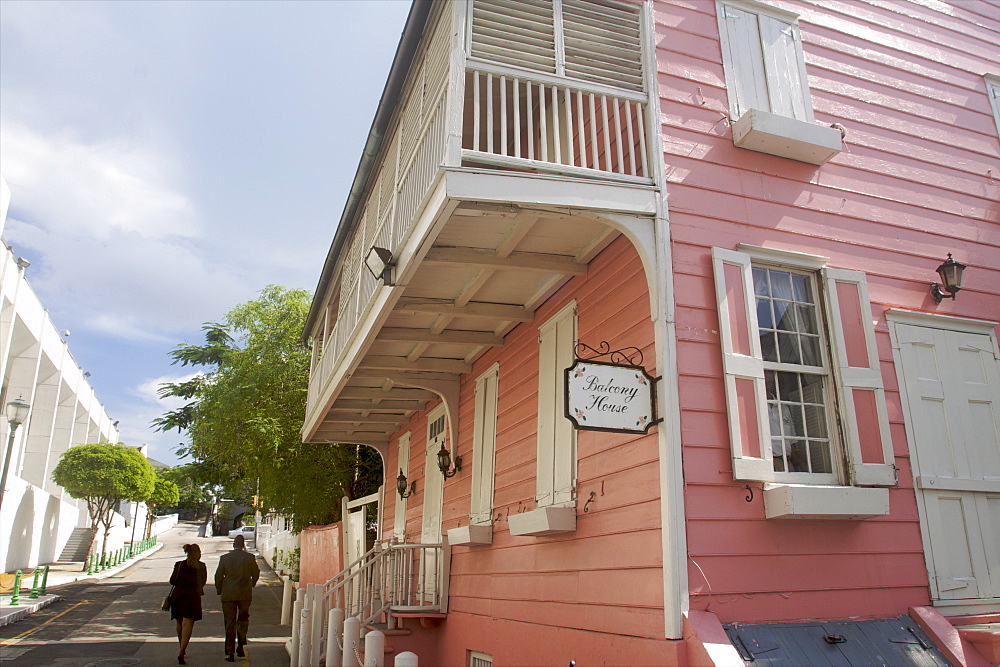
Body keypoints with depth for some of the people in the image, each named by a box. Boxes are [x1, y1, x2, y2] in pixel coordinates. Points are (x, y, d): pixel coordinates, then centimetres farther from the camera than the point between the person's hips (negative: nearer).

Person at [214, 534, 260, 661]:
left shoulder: (224, 558, -4)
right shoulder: (250, 557, -4)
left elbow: (218, 576, -1)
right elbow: (256, 573, 5)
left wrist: (219, 591, 14)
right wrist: (252, 584, 24)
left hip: (228, 594, 0)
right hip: (245, 594, 0)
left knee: (230, 623, 5)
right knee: (243, 619, 18)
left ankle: (229, 653, 5)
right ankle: (240, 645, 9)